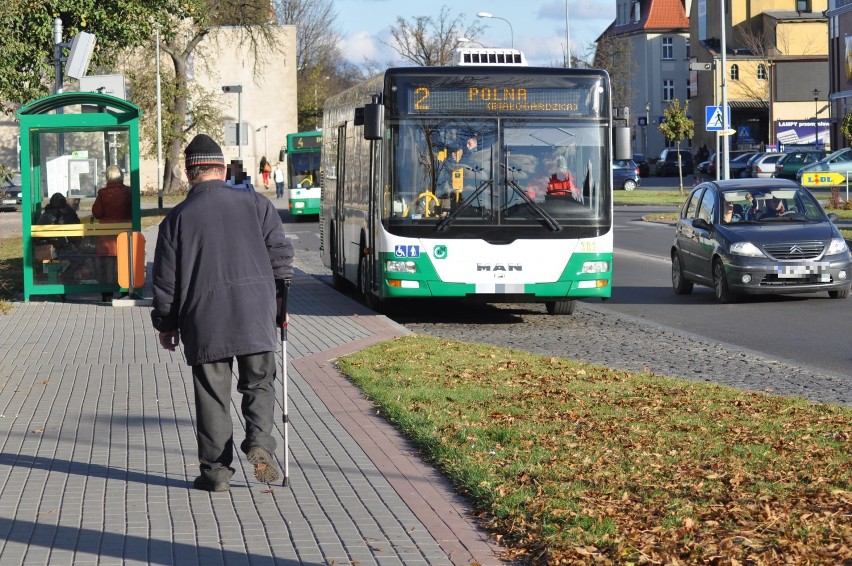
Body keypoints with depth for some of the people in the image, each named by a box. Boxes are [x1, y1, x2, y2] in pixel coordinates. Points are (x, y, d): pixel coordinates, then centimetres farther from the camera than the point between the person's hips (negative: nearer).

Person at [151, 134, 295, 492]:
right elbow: (280, 251, 4)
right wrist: (279, 300, 15)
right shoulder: (255, 204, 4)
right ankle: (259, 442, -10)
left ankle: (216, 471, 7)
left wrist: (165, 323, 15)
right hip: (255, 315, 1)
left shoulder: (177, 218, 1)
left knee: (212, 395, 7)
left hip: (204, 321, -1)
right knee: (259, 384, 13)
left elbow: (165, 278, 3)